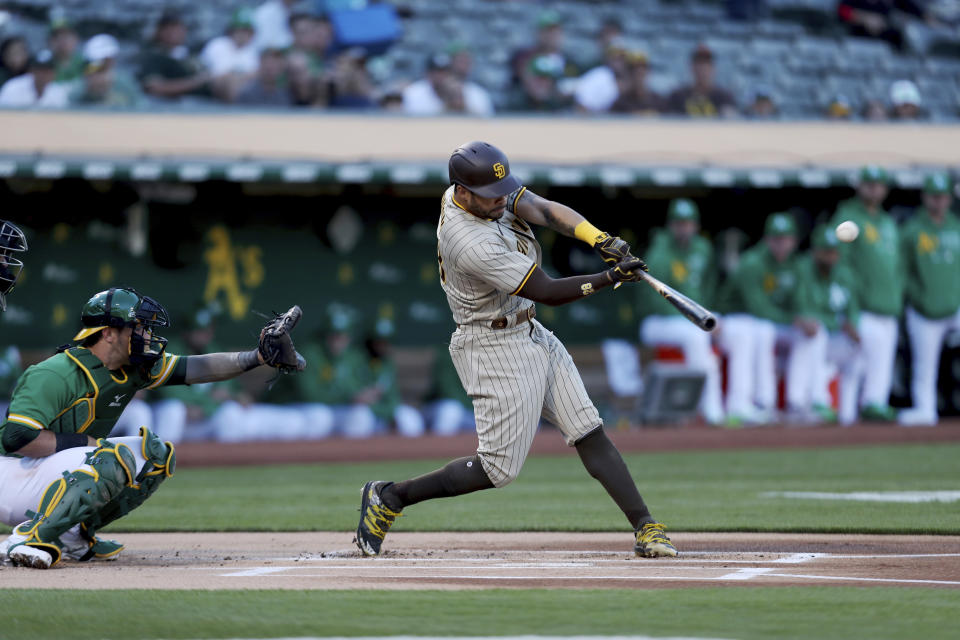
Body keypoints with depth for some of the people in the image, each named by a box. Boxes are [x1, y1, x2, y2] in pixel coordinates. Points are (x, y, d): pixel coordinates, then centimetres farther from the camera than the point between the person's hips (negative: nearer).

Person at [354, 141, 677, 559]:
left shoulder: (489, 191, -5)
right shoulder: (471, 243, -29)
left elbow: (544, 210, -10)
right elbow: (547, 292, -24)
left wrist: (599, 239, -25)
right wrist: (610, 278, -24)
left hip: (530, 336, 9)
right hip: (494, 348, -9)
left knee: (589, 431, 2)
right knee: (498, 468, -3)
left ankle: (645, 527, 0)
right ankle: (390, 497, 10)